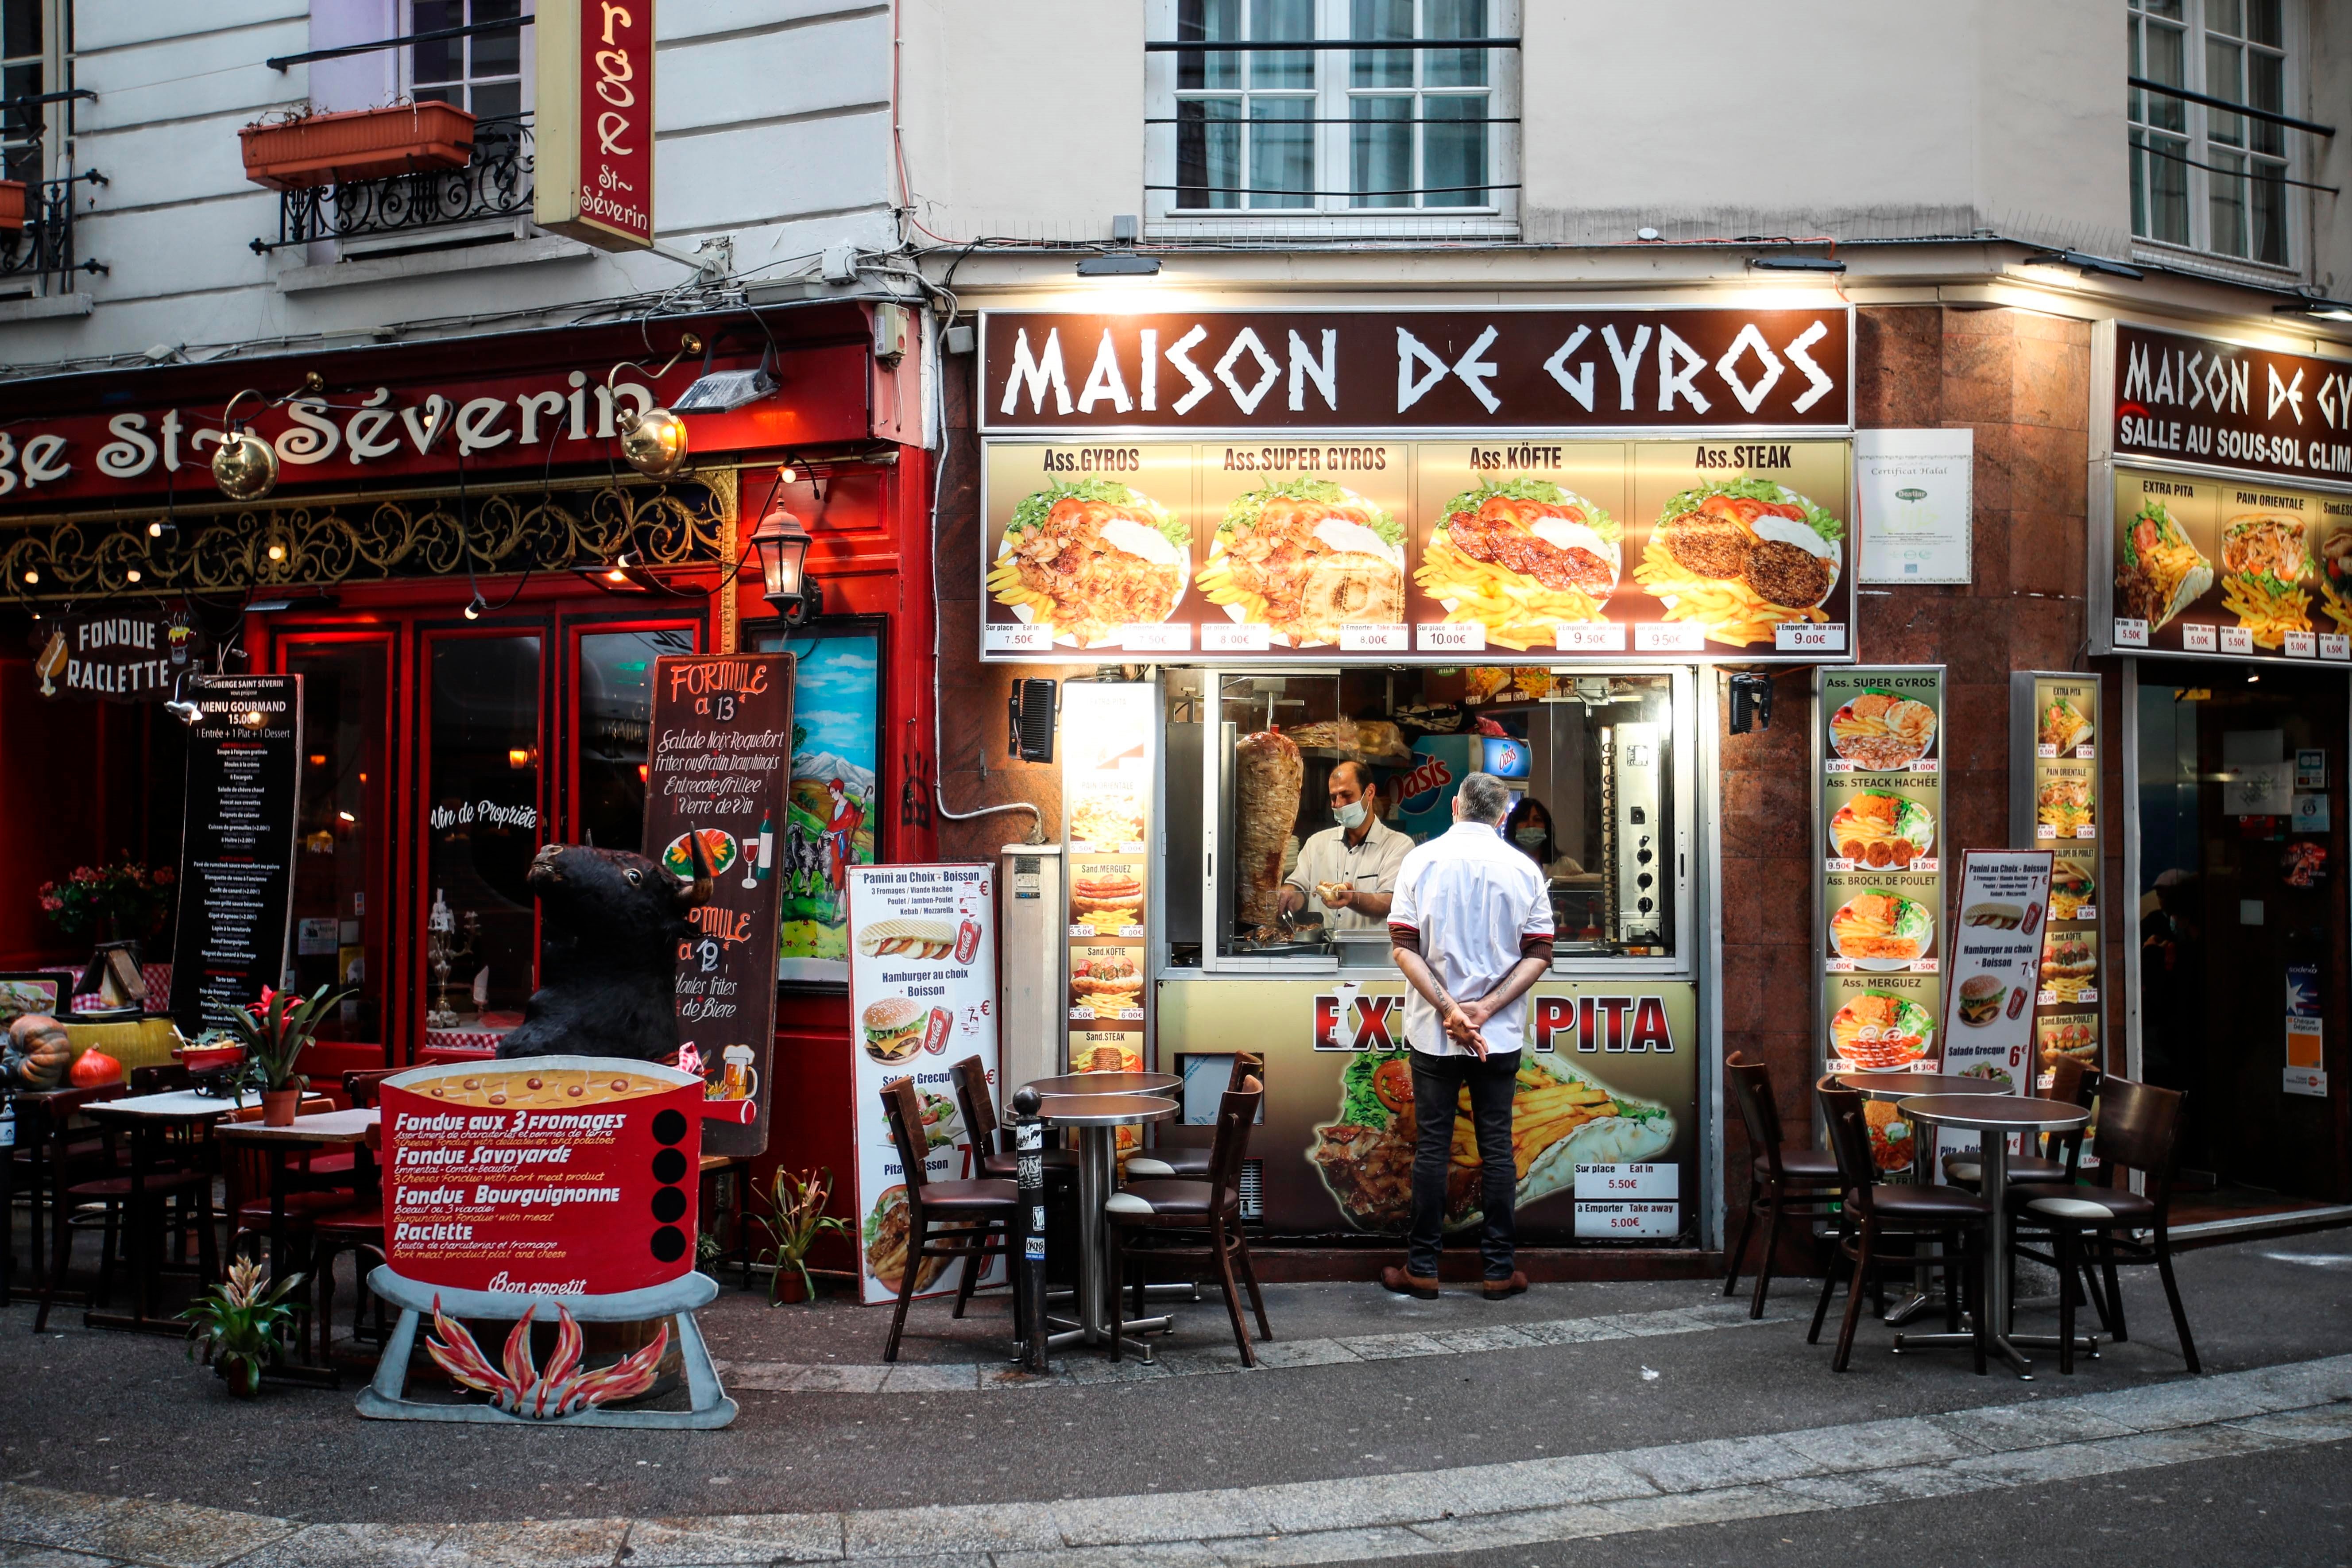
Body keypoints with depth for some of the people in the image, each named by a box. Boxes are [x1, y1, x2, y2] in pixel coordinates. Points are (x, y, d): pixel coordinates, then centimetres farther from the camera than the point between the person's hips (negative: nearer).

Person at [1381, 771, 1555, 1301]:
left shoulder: (1422, 860, -3)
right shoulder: (1524, 869, 0)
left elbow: (1404, 945, -10)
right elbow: (1539, 954, -4)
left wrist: (1448, 1008, -13)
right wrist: (1487, 1008, -10)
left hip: (1433, 1033, -1)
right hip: (1501, 1035, 1)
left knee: (1431, 1147, 5)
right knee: (1496, 1147, 7)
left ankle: (1422, 1268, 11)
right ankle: (1499, 1270, 12)